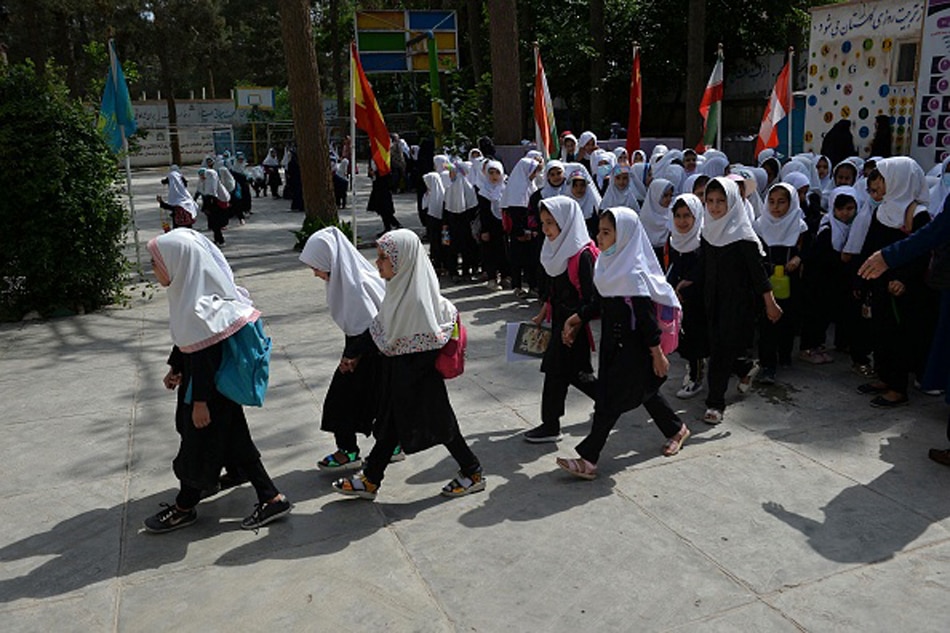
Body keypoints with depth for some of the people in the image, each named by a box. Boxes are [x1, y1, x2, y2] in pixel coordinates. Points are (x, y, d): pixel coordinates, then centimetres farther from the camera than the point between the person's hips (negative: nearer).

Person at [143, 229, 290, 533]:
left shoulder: (198, 308, -28)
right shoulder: (190, 294, 2)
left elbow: (204, 357, -25)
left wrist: (200, 401, -20)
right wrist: (175, 367, 23)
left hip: (212, 390, -9)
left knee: (199, 444, 11)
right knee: (234, 440, 18)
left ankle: (184, 508, 33)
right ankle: (271, 498, 30)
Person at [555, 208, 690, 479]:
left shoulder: (632, 273, -23)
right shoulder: (608, 263, 3)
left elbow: (646, 314, -22)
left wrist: (657, 353, -19)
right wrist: (577, 319, 11)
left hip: (632, 346, -9)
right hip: (614, 341, 9)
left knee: (610, 398, -5)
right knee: (643, 388, 21)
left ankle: (587, 458, 0)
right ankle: (675, 429, 42)